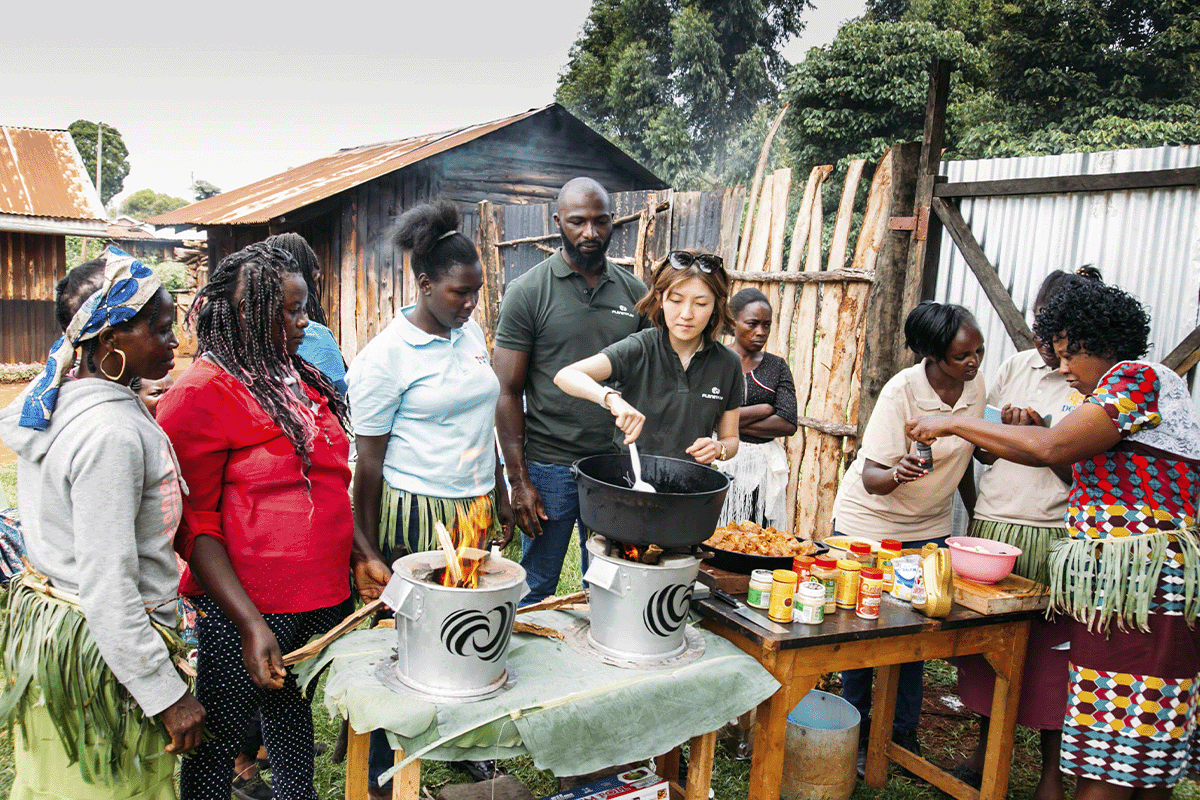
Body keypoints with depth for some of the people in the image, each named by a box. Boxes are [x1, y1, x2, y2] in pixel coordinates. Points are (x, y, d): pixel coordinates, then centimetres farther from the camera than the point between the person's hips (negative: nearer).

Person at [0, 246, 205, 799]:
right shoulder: (112, 433, -27)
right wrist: (167, 693, -22)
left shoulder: (56, 398, 3)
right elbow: (109, 589, -27)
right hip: (101, 646, -10)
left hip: (45, 621, 10)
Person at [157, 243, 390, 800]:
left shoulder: (300, 379, 10)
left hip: (324, 597, 7)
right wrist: (250, 624, -19)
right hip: (245, 609, -7)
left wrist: (359, 554, 9)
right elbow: (192, 524, -14)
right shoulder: (199, 393, -13)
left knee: (293, 718, 22)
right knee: (218, 738, 9)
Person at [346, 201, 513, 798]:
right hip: (415, 517, -6)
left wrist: (500, 500, 18)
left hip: (474, 511, 6)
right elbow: (368, 462, -9)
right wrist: (369, 553, -8)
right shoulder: (385, 356, -13)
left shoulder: (471, 333, 7)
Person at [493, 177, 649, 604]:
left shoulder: (634, 292, 6)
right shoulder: (528, 292, -5)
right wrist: (518, 480, -10)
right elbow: (508, 392, -6)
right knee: (536, 590, 9)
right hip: (549, 467, -3)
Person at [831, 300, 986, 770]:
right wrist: (898, 474, -46)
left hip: (930, 527, 5)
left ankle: (904, 733, 23)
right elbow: (872, 479, -25)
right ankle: (856, 731, 21)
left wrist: (977, 516, 17)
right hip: (870, 523, -5)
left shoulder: (975, 387, -5)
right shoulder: (902, 391, -23)